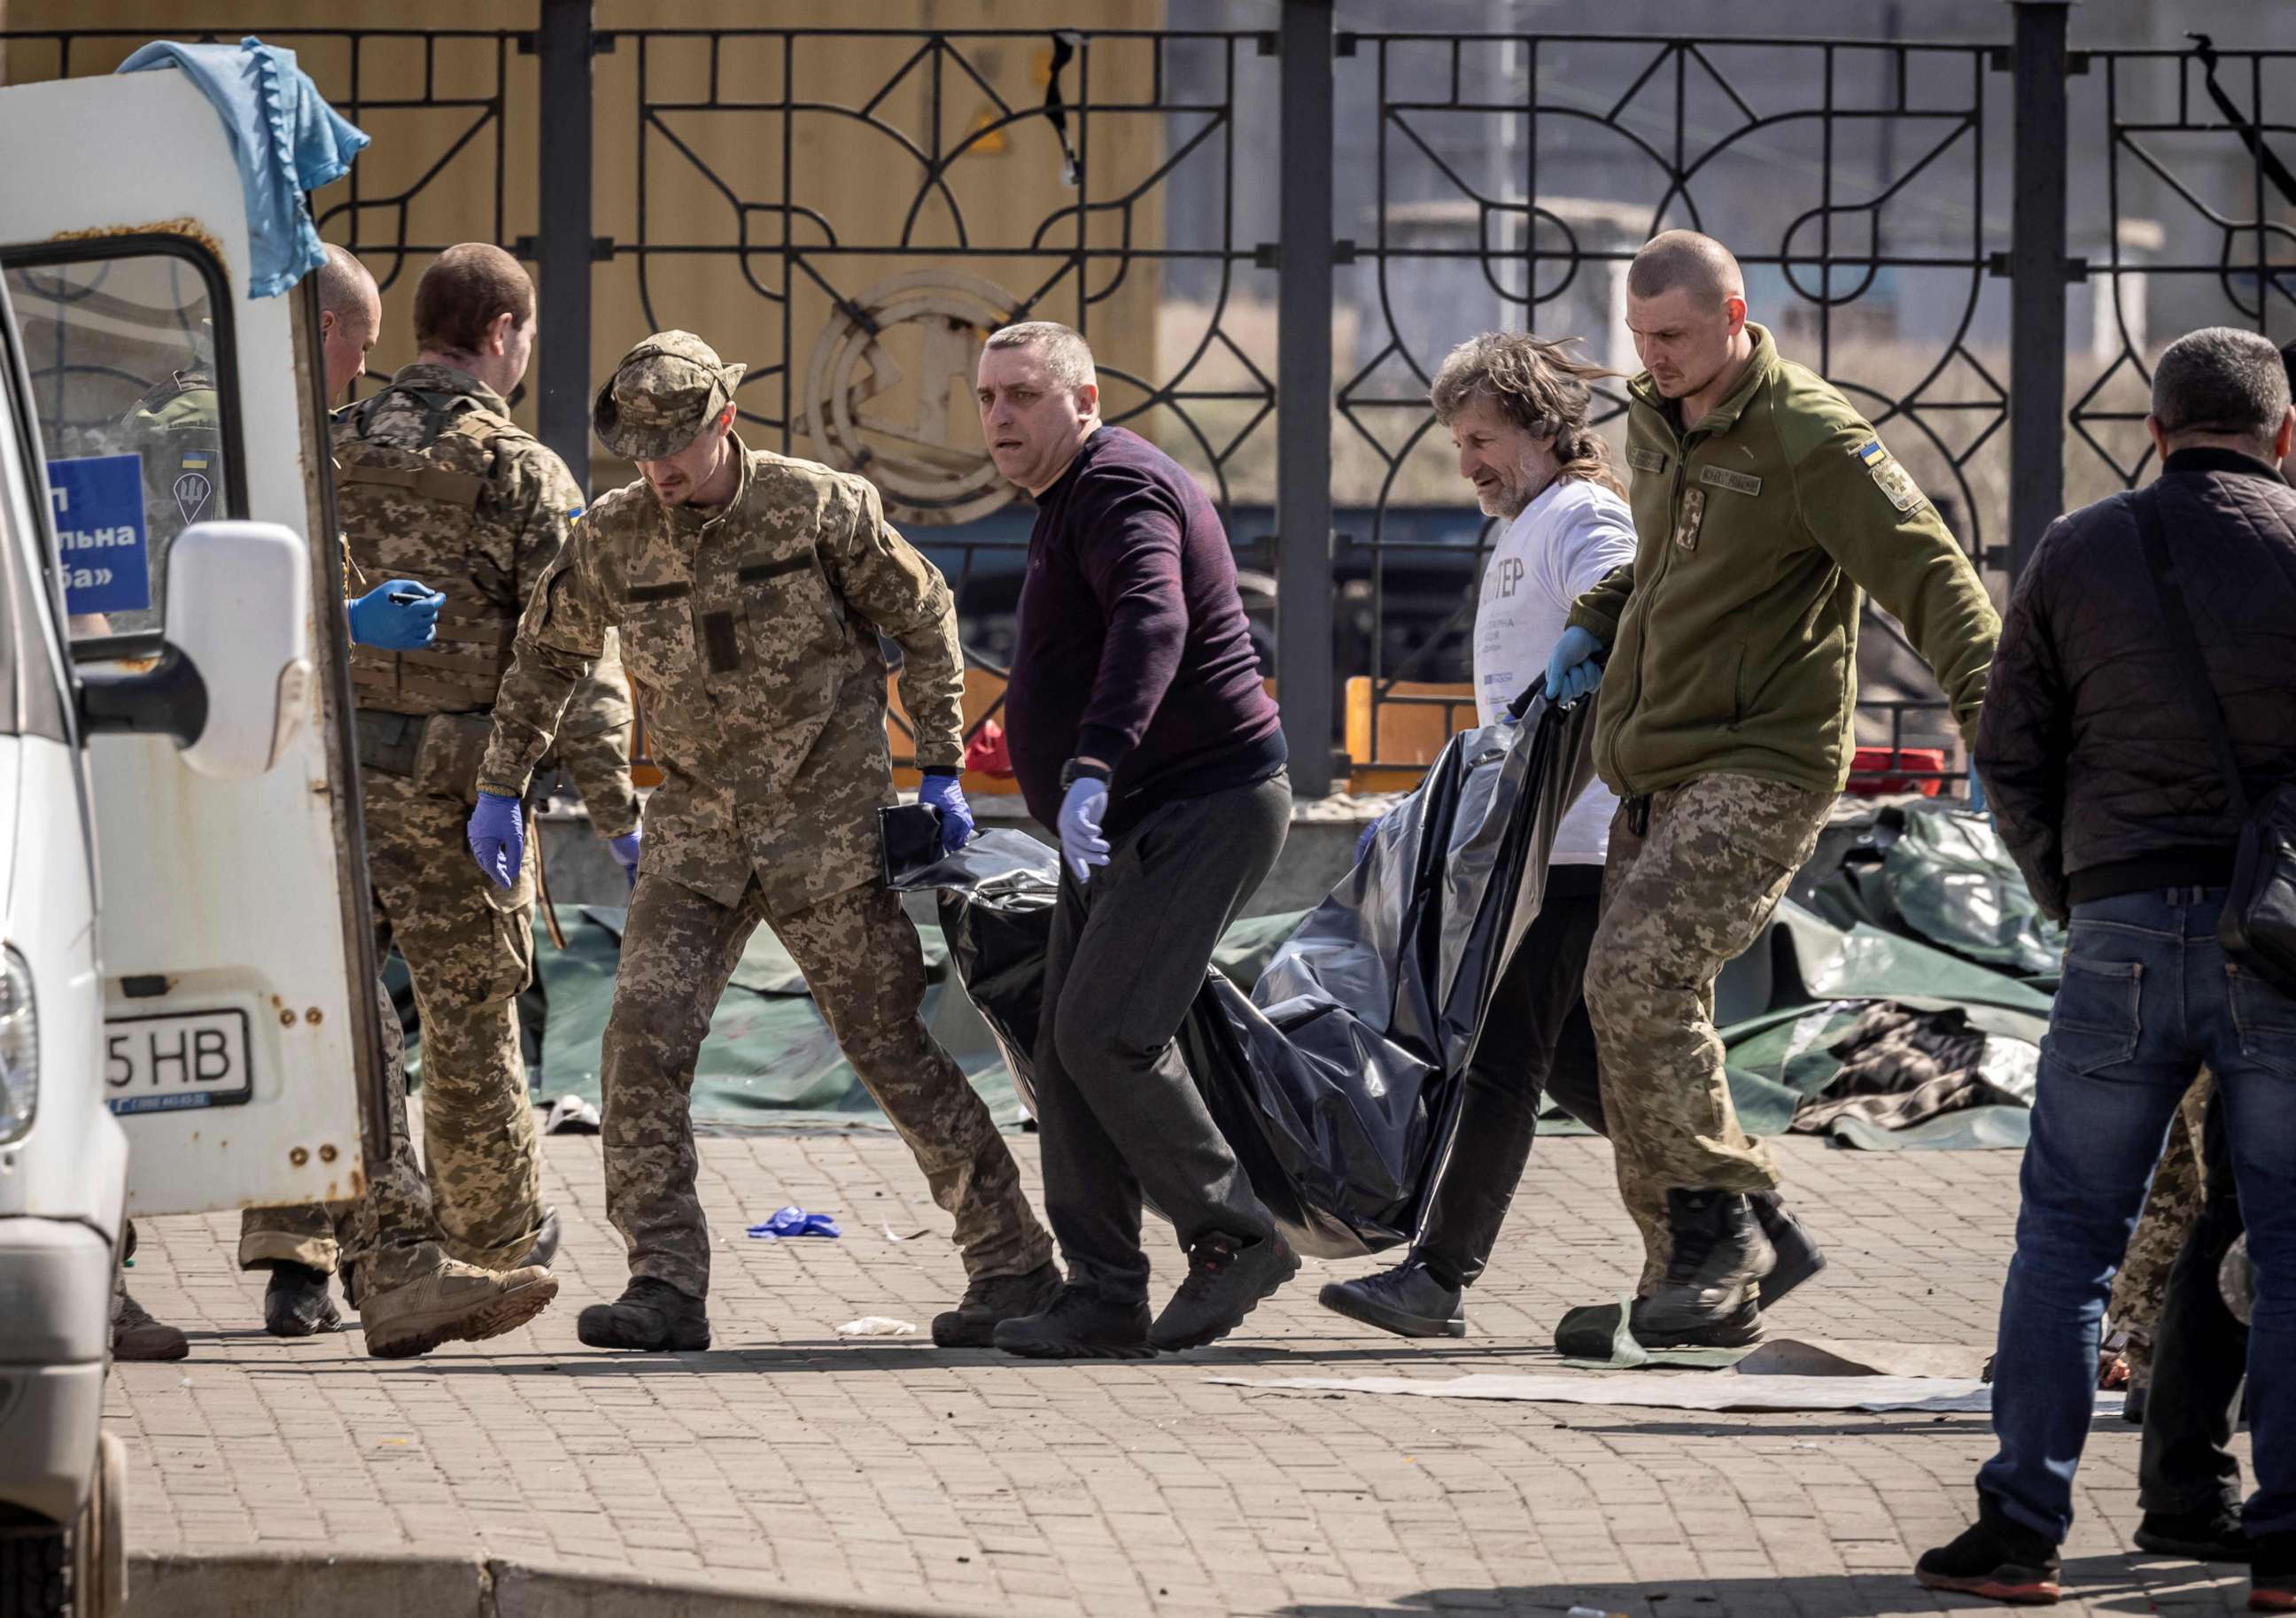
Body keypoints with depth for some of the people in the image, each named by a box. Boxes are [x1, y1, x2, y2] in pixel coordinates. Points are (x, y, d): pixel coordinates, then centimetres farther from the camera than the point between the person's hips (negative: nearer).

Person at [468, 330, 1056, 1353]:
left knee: (892, 1047, -1)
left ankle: (1013, 1262, 10)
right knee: (645, 1036, -12)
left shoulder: (820, 509, -11)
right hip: (698, 827, 3)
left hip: (828, 822, -3)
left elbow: (924, 618, 1)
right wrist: (500, 789, 11)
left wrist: (940, 772, 0)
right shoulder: (613, 542, -3)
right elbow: (546, 656, 15)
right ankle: (666, 1287, -10)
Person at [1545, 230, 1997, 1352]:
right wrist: (1596, 625, 17)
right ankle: (1698, 1287, 12)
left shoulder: (1808, 437, -13)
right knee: (1639, 1008, 6)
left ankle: (1727, 1222, -12)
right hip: (1659, 772, 9)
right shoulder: (1653, 422, 12)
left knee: (1636, 974, -22)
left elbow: (1924, 570, -19)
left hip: (1763, 765, -9)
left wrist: (1988, 703, -31)